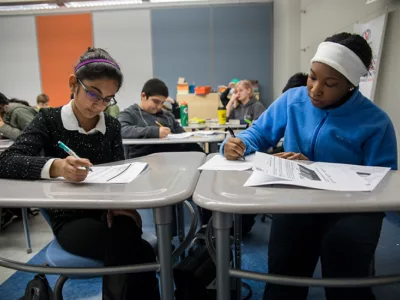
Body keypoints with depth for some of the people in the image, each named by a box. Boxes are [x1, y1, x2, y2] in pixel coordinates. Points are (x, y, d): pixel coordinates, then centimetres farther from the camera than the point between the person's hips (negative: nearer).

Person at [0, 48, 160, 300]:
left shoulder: (112, 126, 4)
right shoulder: (50, 120, -5)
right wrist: (55, 166, -38)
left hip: (107, 213, 3)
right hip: (70, 220, -2)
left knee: (130, 253, -31)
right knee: (140, 254, -27)